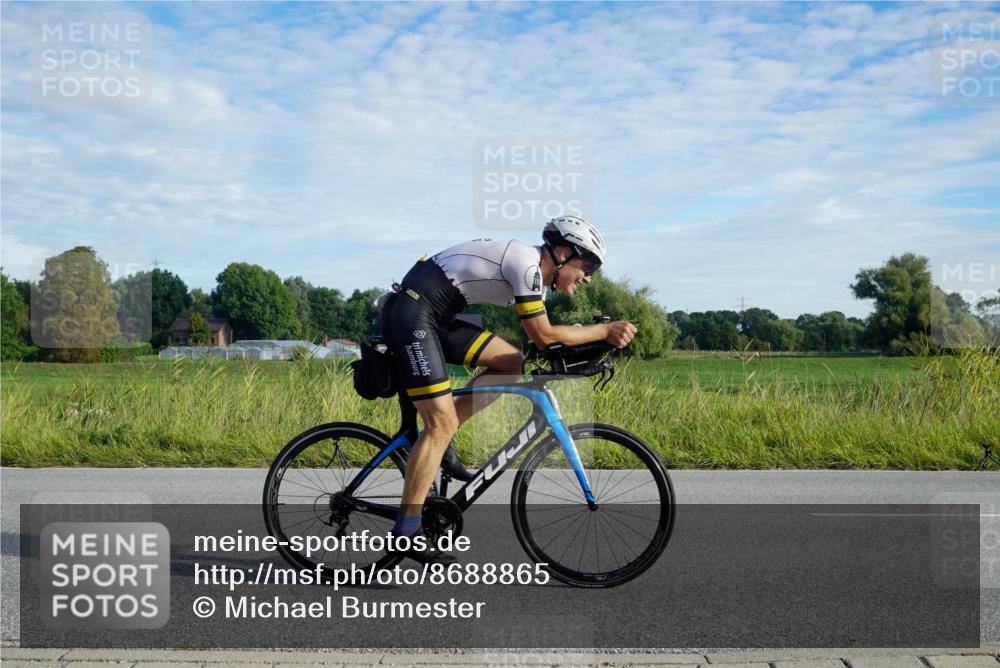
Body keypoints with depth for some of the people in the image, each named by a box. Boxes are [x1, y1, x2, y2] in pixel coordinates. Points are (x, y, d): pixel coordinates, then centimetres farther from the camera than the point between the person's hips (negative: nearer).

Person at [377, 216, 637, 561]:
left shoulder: (531, 266, 13)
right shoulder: (527, 264, -16)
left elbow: (543, 336, 16)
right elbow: (544, 336, -11)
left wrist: (601, 338, 7)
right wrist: (605, 330, -5)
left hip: (435, 317, 10)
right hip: (412, 313, -10)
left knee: (512, 364, 7)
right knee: (442, 424, -11)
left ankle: (439, 442, 9)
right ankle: (406, 531, -4)